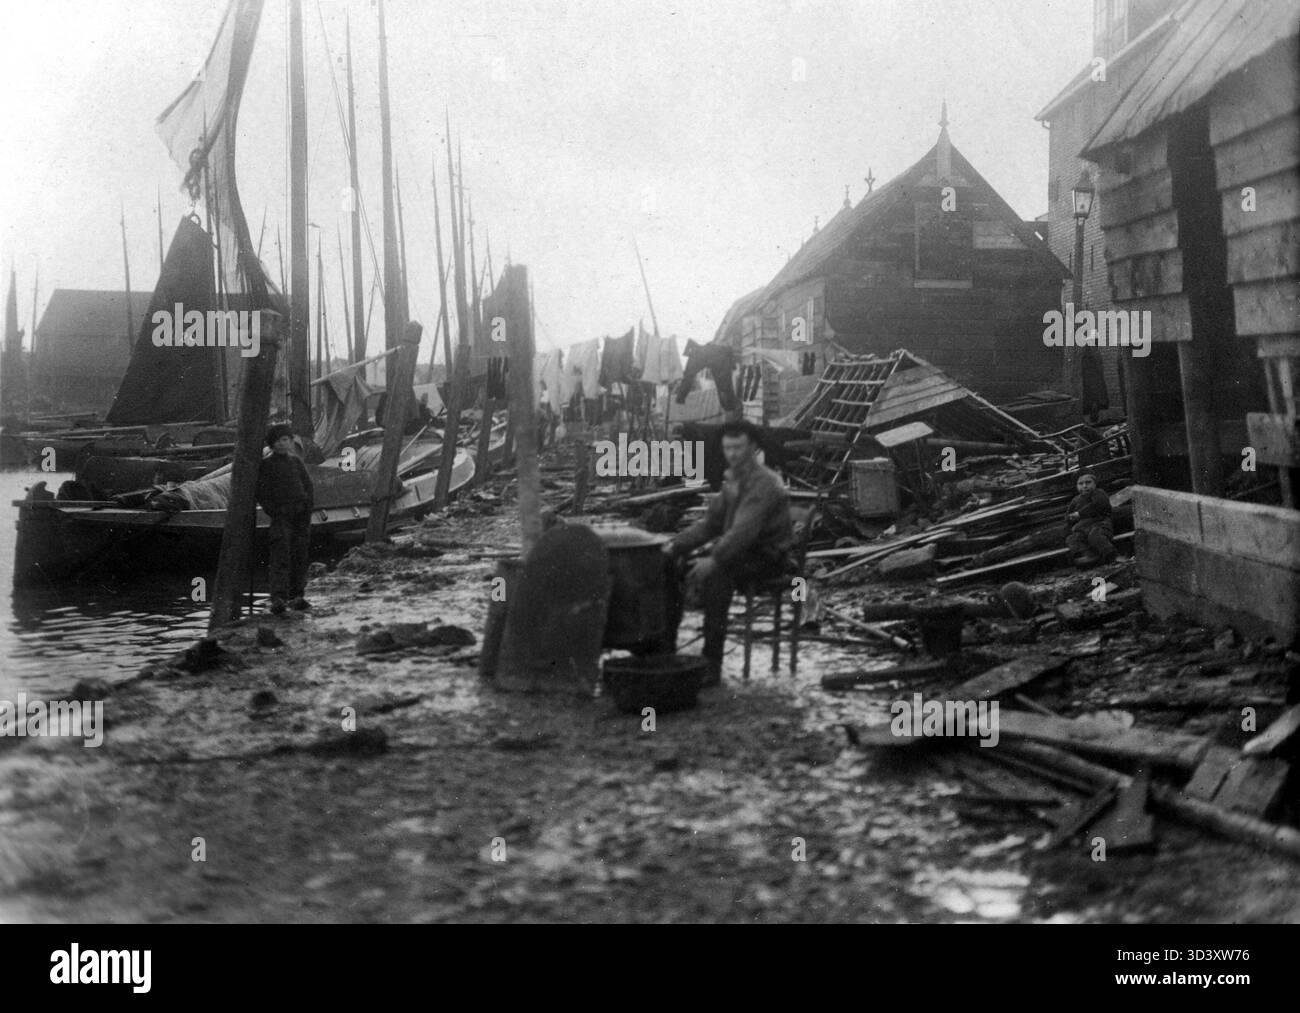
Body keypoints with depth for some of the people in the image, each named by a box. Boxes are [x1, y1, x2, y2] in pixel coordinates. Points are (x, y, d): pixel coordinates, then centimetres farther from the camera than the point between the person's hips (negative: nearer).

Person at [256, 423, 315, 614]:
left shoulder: (296, 461, 15)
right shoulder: (266, 464, 3)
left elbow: (308, 486, 16)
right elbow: (261, 493, 0)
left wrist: (308, 506, 1)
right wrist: (273, 513, -10)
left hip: (301, 514, 4)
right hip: (281, 514, -4)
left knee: (300, 555, 5)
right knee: (281, 556, -15)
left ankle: (295, 596, 12)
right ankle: (278, 599, -23)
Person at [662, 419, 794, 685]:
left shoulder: (764, 483, -16)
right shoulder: (731, 480, 13)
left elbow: (744, 530, -29)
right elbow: (710, 524, 16)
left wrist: (715, 559, -40)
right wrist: (676, 545, 2)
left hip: (766, 558, -9)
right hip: (739, 553, 9)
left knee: (714, 575, -35)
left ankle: (712, 667, -31)